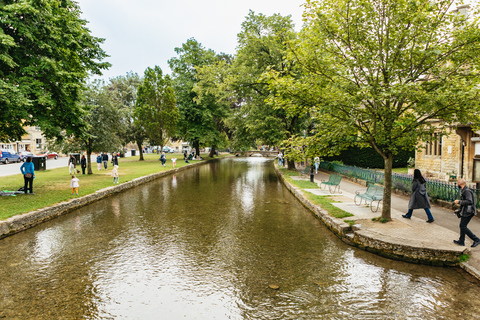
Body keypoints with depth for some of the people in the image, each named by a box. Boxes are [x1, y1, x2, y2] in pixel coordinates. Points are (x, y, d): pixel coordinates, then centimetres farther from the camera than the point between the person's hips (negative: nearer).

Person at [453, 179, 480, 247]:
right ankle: (461, 241, 21)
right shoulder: (464, 190, 15)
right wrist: (459, 210, 23)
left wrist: (459, 202, -18)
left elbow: (469, 201, -27)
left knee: (463, 227, -9)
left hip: (468, 212, -10)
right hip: (465, 211, 10)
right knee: (462, 226, 14)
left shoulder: (467, 191, -17)